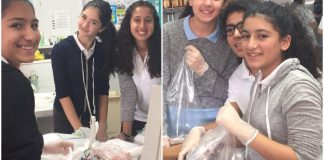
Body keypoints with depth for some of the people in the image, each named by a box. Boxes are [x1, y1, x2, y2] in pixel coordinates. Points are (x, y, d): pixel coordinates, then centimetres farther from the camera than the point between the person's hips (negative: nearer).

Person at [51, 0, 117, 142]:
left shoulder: (103, 50, -4)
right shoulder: (60, 49, -14)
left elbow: (103, 91, -2)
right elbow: (63, 93, -16)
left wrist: (102, 127, -7)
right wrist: (79, 130, -19)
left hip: (94, 119, 3)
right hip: (66, 120, -3)